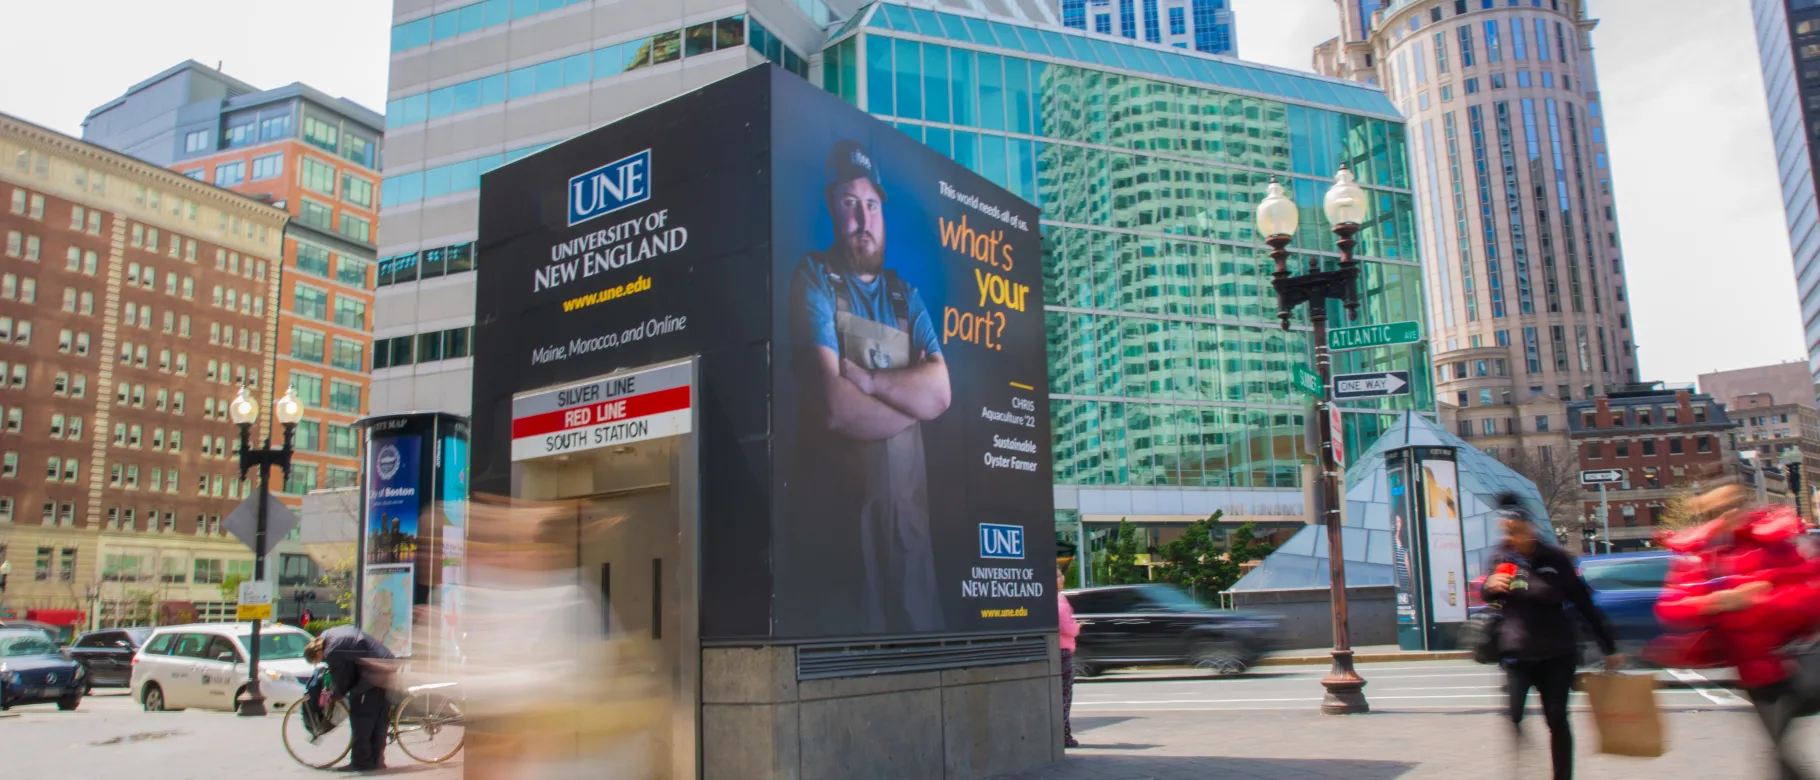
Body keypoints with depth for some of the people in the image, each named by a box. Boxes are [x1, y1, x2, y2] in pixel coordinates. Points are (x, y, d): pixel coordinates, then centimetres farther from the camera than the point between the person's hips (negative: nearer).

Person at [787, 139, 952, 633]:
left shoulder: (905, 296, 14)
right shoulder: (815, 278, -2)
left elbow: (942, 391, -1)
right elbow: (834, 406, -15)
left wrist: (869, 379, -13)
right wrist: (910, 394, -2)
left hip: (909, 509, 5)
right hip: (839, 513, -5)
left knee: (923, 634, 10)